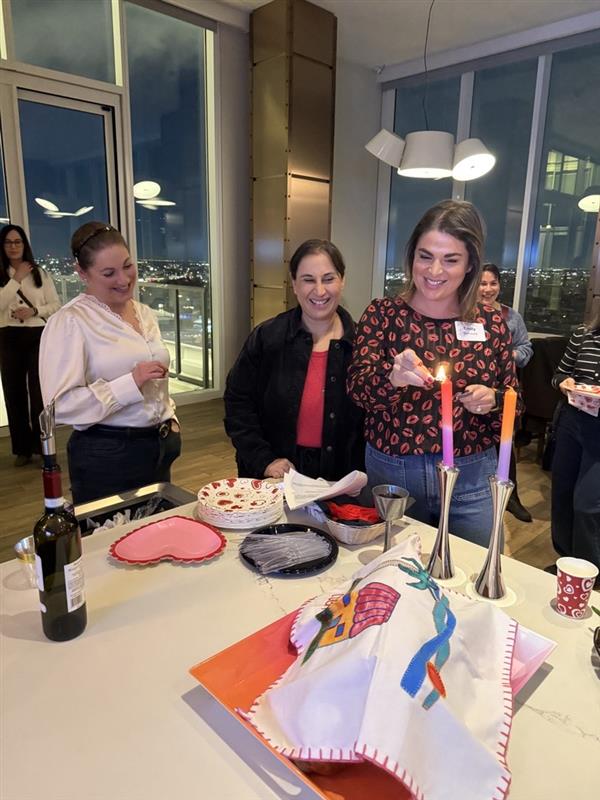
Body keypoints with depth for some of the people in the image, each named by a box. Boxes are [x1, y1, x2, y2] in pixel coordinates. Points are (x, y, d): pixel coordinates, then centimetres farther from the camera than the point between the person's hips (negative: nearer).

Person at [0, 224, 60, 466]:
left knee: (39, 391, -3)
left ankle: (43, 446, 9)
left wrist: (34, 311, -12)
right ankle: (22, 448, 18)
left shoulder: (40, 273, 5)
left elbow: (56, 305, 4)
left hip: (37, 336, -1)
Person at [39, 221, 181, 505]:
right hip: (106, 456, -7)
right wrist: (131, 383, -25)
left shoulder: (145, 314, 9)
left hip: (159, 448, 7)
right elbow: (60, 405, -19)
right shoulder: (69, 322, -13)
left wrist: (168, 418, 9)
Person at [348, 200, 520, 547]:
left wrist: (492, 400, -15)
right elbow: (357, 387, -16)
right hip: (391, 473, -1)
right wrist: (393, 376, -36)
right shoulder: (383, 314, -4)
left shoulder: (491, 322, 0)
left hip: (471, 480, 1)